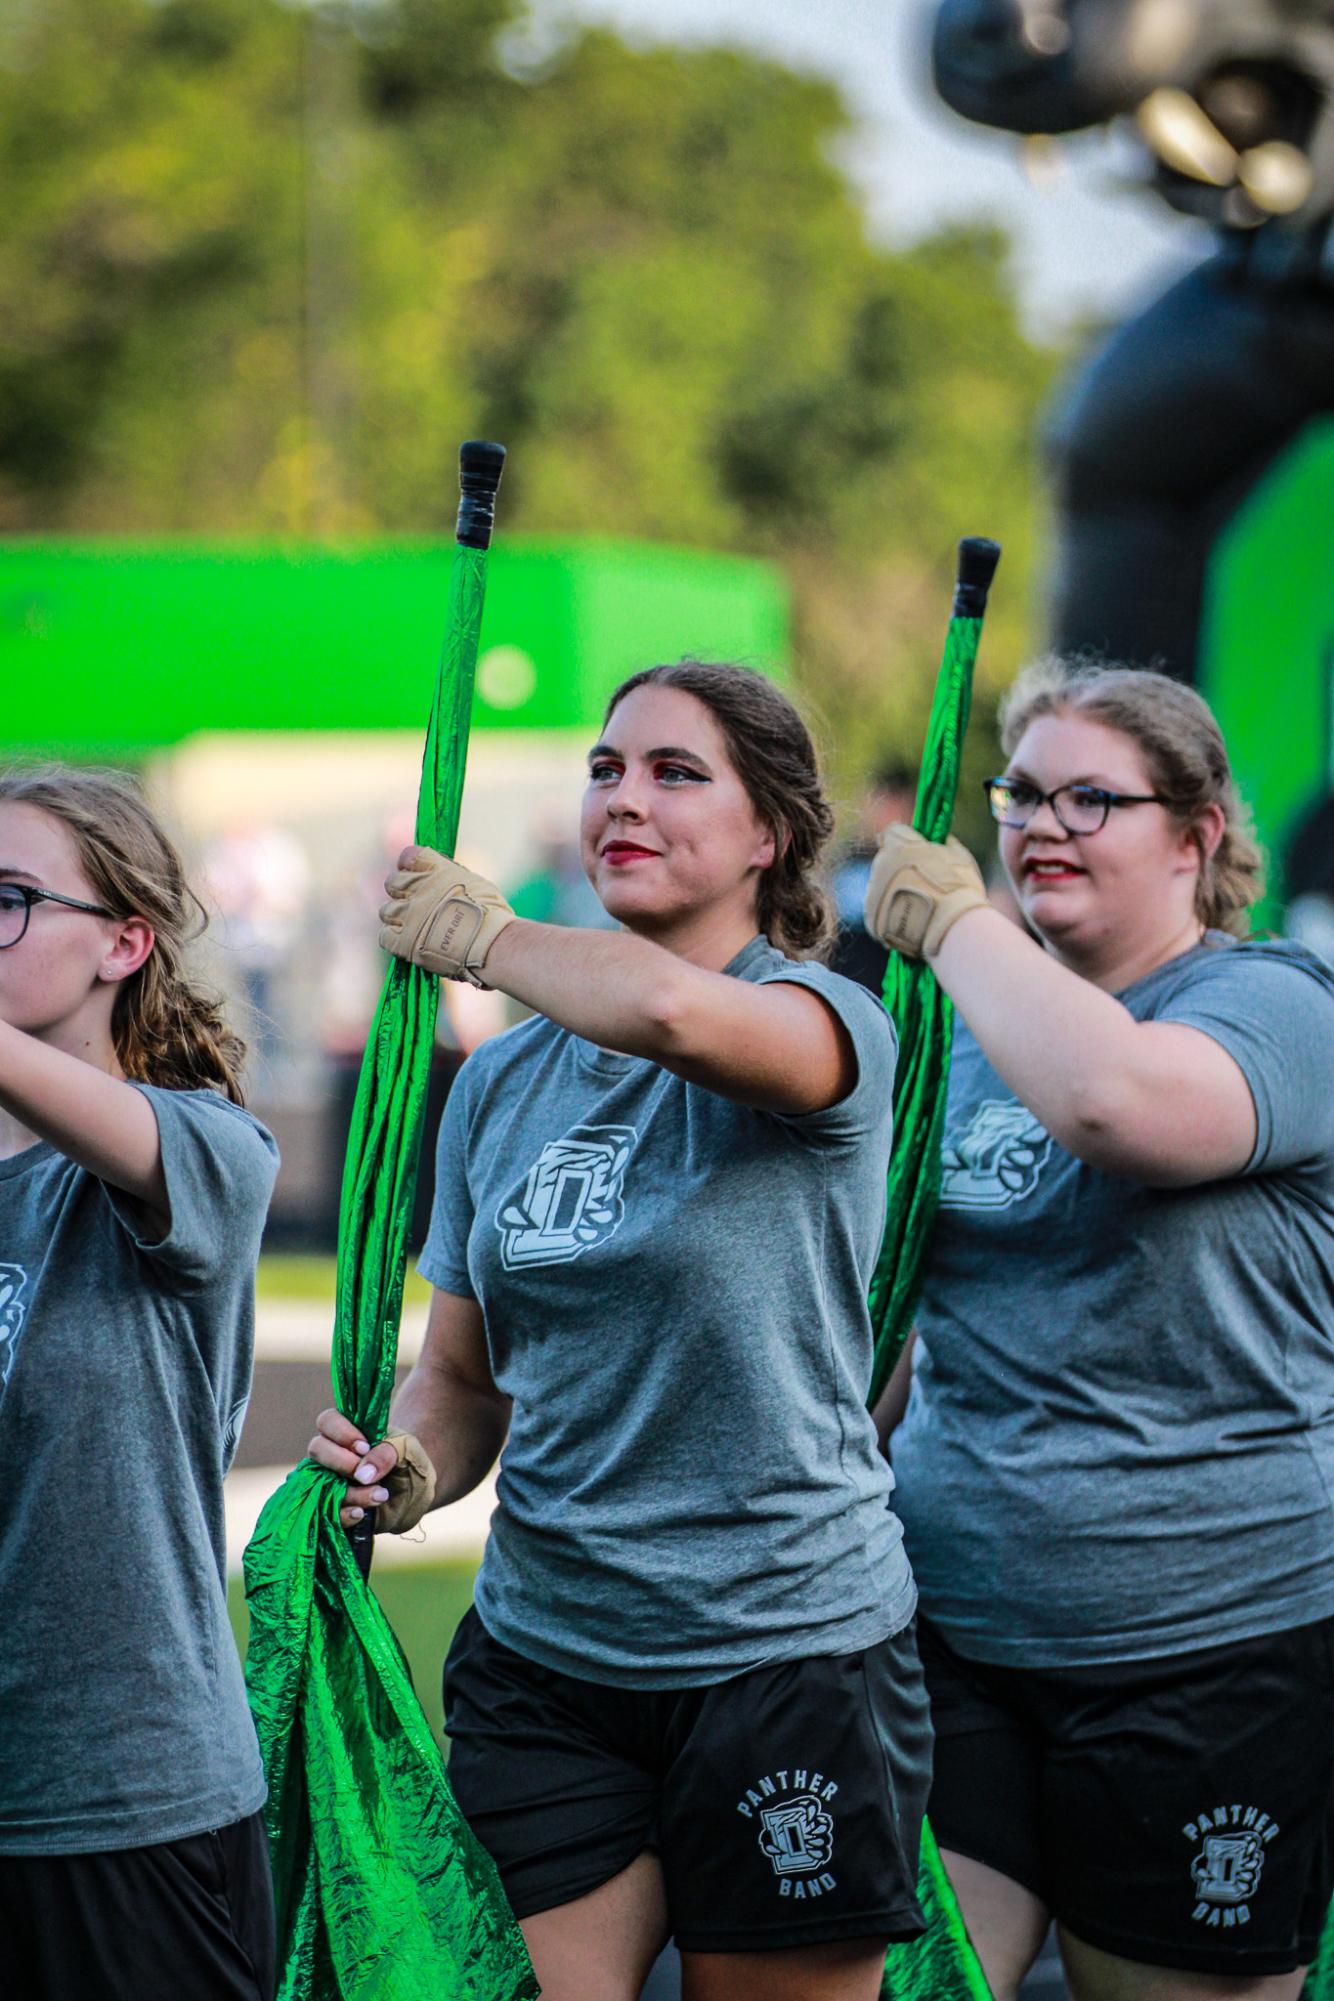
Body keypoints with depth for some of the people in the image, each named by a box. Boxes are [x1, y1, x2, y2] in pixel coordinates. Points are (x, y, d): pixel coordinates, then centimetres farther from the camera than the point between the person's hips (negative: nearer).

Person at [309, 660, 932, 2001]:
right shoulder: (501, 1082, 9)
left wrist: (479, 937, -13)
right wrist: (416, 1468, -7)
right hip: (539, 1653, 4)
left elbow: (674, 1014, -33)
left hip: (790, 1651, -4)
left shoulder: (828, 1025, -9)